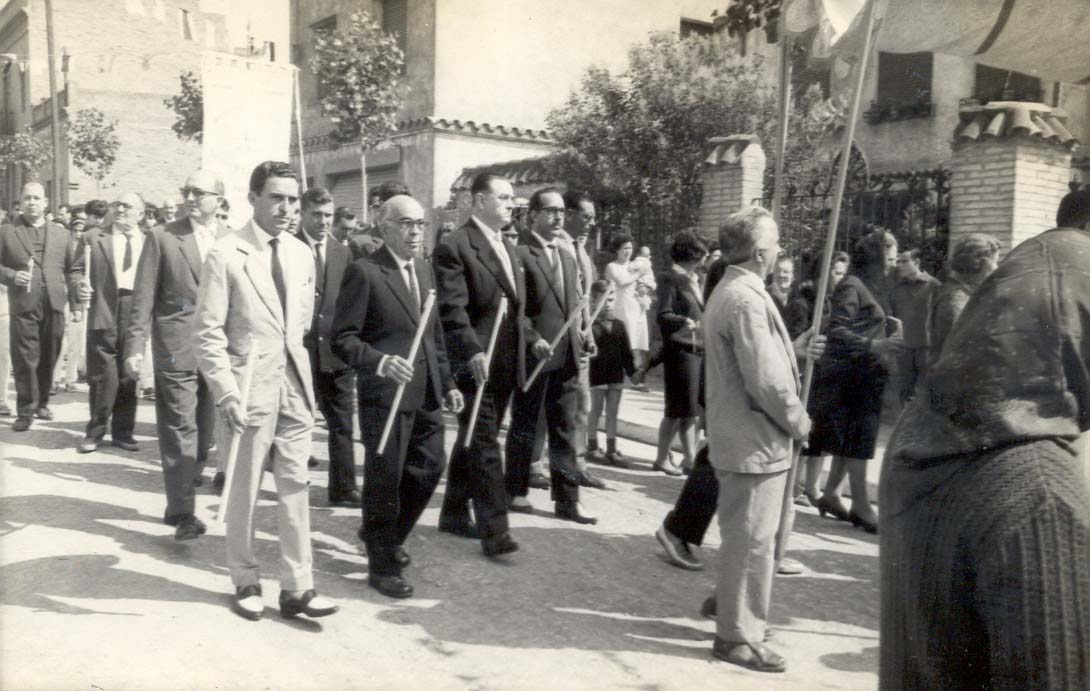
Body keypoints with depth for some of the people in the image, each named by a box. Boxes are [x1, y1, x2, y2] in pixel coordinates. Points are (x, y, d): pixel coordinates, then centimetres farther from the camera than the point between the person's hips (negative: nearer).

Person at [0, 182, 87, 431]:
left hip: (54, 305, 2)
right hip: (23, 306, -2)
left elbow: (73, 270, 12)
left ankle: (42, 403, 24)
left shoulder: (60, 233, 14)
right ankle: (25, 411, 3)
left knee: (48, 359, 9)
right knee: (25, 360, -5)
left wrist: (76, 304, 6)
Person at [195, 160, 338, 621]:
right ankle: (246, 582, 26)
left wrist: (297, 362, 9)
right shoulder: (225, 255, -11)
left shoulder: (302, 254, 7)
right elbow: (208, 334, -12)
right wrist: (228, 393, -18)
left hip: (295, 384, 5)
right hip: (251, 387, -5)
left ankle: (297, 588, 15)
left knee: (295, 487, 7)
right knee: (244, 492, 8)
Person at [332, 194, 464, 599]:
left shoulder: (424, 270, 14)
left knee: (429, 468, 14)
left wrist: (447, 383, 15)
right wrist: (381, 362, -27)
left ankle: (387, 537, 38)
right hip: (385, 394, -7)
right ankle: (382, 565, 20)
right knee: (384, 479, 3)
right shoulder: (364, 272, -10)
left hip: (426, 394, 8)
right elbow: (343, 338, -13)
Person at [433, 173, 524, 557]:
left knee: (473, 441, 16)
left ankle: (454, 513, 28)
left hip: (506, 364, 8)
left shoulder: (509, 248, 18)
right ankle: (494, 528, -2)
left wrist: (520, 357, 16)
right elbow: (452, 310, -18)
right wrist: (473, 352, -28)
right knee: (484, 445, -6)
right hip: (476, 363, -8)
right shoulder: (454, 246, -10)